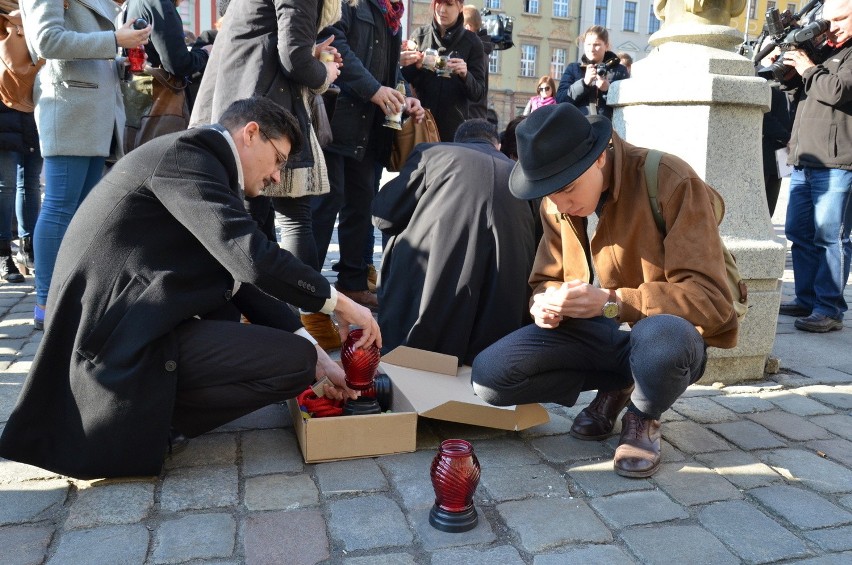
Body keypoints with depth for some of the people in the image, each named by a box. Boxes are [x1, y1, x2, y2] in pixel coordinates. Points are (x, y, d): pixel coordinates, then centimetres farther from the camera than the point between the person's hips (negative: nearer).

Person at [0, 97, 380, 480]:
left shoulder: (206, 167, 16)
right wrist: (336, 301, -11)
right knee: (296, 361, -13)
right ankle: (141, 419, -4)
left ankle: (146, 406, 10)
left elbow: (241, 277, 14)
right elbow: (252, 257, -26)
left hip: (128, 322, 10)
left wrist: (314, 352, 10)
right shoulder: (186, 154, -13)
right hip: (120, 336, -10)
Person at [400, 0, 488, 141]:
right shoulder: (419, 35, 5)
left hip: (453, 127, -1)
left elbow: (478, 94, -1)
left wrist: (465, 75, -20)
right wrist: (413, 67, -12)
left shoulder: (471, 42, 2)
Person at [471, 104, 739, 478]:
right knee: (488, 376, -16)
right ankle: (615, 386, 8)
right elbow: (548, 278, 8)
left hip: (668, 335, -4)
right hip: (596, 335, 5)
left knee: (659, 336, -42)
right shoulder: (556, 204, -2)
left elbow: (711, 299, -24)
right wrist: (544, 300, -18)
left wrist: (611, 302, -34)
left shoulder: (671, 183, -20)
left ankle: (643, 418, -4)